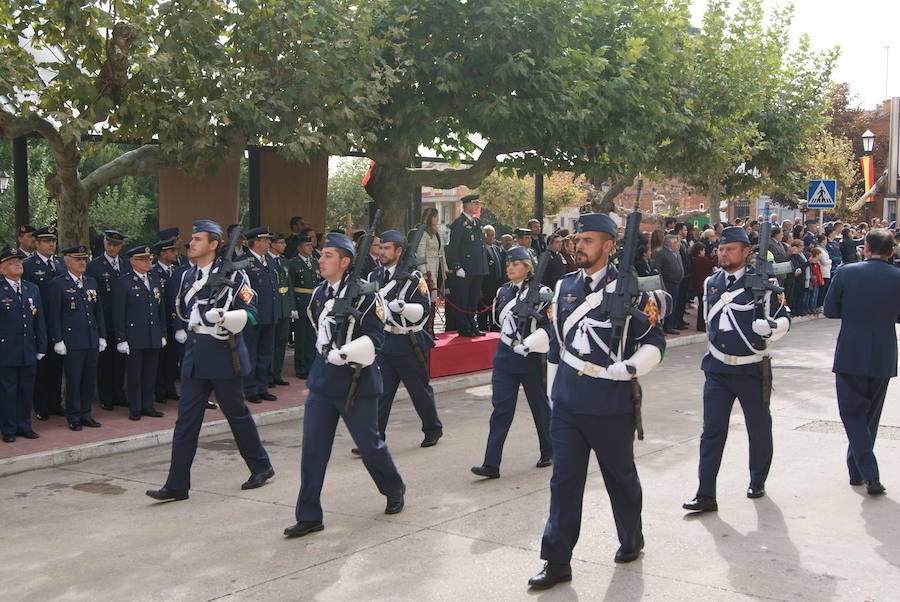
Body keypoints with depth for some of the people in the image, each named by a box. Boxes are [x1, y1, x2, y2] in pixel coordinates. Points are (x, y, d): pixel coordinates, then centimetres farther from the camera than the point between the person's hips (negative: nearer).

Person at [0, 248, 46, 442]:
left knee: (27, 390, 10)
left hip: (29, 352, 5)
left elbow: (39, 321, 12)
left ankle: (24, 426, 22)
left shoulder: (33, 289, 11)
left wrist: (41, 347, 8)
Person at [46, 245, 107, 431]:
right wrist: (58, 340, -11)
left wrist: (102, 336, 13)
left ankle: (85, 414, 19)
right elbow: (53, 316, -6)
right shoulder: (58, 285, -4)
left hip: (92, 341, 6)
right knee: (73, 380, 0)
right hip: (72, 342, -5)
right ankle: (74, 418, 10)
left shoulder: (91, 282, 14)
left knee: (90, 379, 8)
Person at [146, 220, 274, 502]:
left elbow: (250, 313, -11)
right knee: (186, 419, 3)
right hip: (194, 355, 6)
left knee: (237, 414, 6)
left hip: (223, 354, -6)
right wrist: (181, 330, 13)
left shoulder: (232, 274, -8)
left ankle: (261, 467, 25)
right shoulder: (187, 276, 13)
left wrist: (222, 316, -25)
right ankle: (176, 485, 6)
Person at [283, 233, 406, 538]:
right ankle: (309, 516, 9)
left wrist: (344, 354, -25)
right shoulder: (319, 294, 9)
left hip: (357, 381, -6)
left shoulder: (363, 292, -12)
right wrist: (325, 354, 13)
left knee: (369, 444, 6)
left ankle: (395, 491, 34)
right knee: (312, 448, 2)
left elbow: (375, 337, -16)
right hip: (322, 382, 6)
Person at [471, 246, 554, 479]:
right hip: (505, 357, 4)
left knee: (540, 406, 11)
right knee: (501, 408, -2)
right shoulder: (503, 291, 9)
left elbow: (550, 327, -13)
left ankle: (548, 452, 31)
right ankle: (491, 464, -4)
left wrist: (528, 344, -23)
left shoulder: (542, 293, -8)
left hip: (532, 358, -4)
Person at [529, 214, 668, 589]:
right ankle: (557, 561, 9)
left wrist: (628, 368, -21)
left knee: (621, 477, 14)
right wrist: (554, 391, 18)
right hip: (567, 403, 4)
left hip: (611, 405, -4)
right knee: (564, 480, 3)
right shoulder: (564, 287, 8)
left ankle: (631, 541, 37)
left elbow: (655, 343, -6)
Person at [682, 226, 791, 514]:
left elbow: (784, 318, -5)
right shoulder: (711, 283, 7)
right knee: (711, 433, -2)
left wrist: (771, 327, -24)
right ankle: (706, 495, -1)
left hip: (752, 370, -3)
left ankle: (758, 481, 34)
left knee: (759, 429, 13)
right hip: (717, 370, 3)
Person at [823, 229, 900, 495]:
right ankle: (857, 471, 27)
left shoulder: (846, 273, -8)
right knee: (870, 415, 18)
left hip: (850, 355, -2)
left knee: (852, 413, 7)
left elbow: (829, 310, -2)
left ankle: (870, 474, -7)